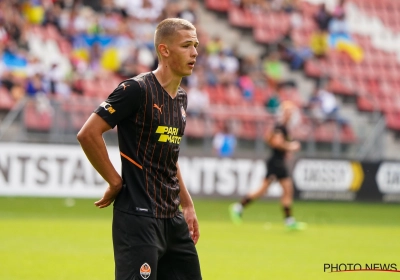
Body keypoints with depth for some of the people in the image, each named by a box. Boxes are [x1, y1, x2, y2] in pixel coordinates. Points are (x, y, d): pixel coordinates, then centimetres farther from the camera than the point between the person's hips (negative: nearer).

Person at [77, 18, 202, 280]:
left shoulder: (180, 98, 14)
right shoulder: (137, 89, -12)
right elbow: (88, 133, -16)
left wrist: (187, 205, 21)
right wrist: (116, 182, -11)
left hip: (172, 219, 9)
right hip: (139, 217, -9)